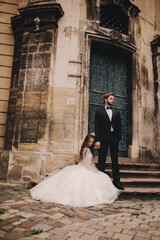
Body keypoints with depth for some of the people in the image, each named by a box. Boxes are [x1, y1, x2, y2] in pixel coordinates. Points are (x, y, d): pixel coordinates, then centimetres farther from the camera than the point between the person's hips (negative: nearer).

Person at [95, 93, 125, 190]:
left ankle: (117, 181, 14)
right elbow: (97, 127, 0)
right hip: (103, 138, -3)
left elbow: (120, 125, 12)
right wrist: (97, 140, -9)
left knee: (115, 160, 7)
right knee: (102, 160, 2)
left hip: (114, 138, 3)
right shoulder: (99, 112, 6)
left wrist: (119, 137, -1)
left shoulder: (116, 112, 15)